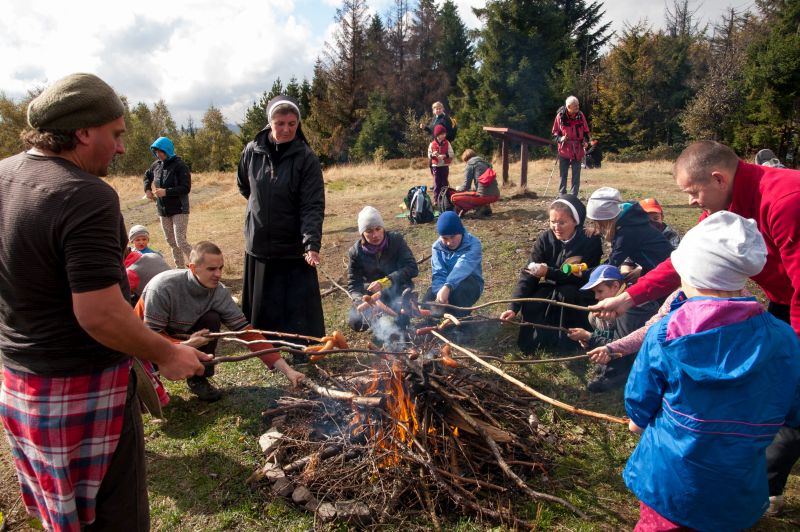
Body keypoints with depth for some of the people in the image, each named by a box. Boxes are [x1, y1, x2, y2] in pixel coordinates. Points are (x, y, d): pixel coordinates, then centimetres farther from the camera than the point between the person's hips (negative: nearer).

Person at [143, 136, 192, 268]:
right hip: (163, 210, 7)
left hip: (179, 209, -7)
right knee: (171, 242, 12)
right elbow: (147, 176, 28)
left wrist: (166, 192, -22)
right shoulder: (156, 165, 7)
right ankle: (180, 268, 23)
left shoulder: (179, 165, -13)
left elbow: (186, 188, -18)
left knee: (180, 241, -15)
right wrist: (147, 189, 11)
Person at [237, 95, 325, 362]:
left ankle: (305, 356, 16)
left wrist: (312, 243, -29)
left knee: (300, 309, 1)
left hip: (294, 247, -3)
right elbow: (243, 185, 18)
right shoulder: (252, 151, -1)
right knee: (262, 308, 15)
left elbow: (313, 206, -17)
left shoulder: (306, 157, -11)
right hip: (259, 244, 4)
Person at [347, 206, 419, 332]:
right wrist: (361, 301, -27)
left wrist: (385, 282, -28)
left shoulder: (396, 240, -11)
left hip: (398, 290, -3)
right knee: (355, 322, -18)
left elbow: (412, 268, -17)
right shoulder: (356, 251, -7)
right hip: (372, 294, 3)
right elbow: (353, 284, -5)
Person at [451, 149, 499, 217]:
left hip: (484, 196, -8)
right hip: (495, 195, 8)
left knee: (454, 198, 0)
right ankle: (485, 207, 12)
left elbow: (466, 186, -2)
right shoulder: (485, 163, 23)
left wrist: (458, 189, 20)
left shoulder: (470, 164, 2)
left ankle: (479, 208, -6)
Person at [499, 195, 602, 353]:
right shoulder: (545, 238, -12)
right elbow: (528, 274, -16)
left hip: (580, 294, -2)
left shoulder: (590, 241, -20)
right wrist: (513, 308, -27)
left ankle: (567, 339, -12)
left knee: (565, 293, -34)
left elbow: (582, 278, -25)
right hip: (552, 290, 3)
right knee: (530, 308, -25)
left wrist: (549, 272, -37)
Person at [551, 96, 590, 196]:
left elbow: (586, 131, 9)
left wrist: (585, 140, -8)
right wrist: (560, 138, -17)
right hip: (564, 150, -1)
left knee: (576, 176, 4)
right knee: (563, 175, 7)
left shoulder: (580, 115, -1)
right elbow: (555, 132, 2)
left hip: (577, 151, 1)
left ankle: (573, 196, 10)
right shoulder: (560, 116, -7)